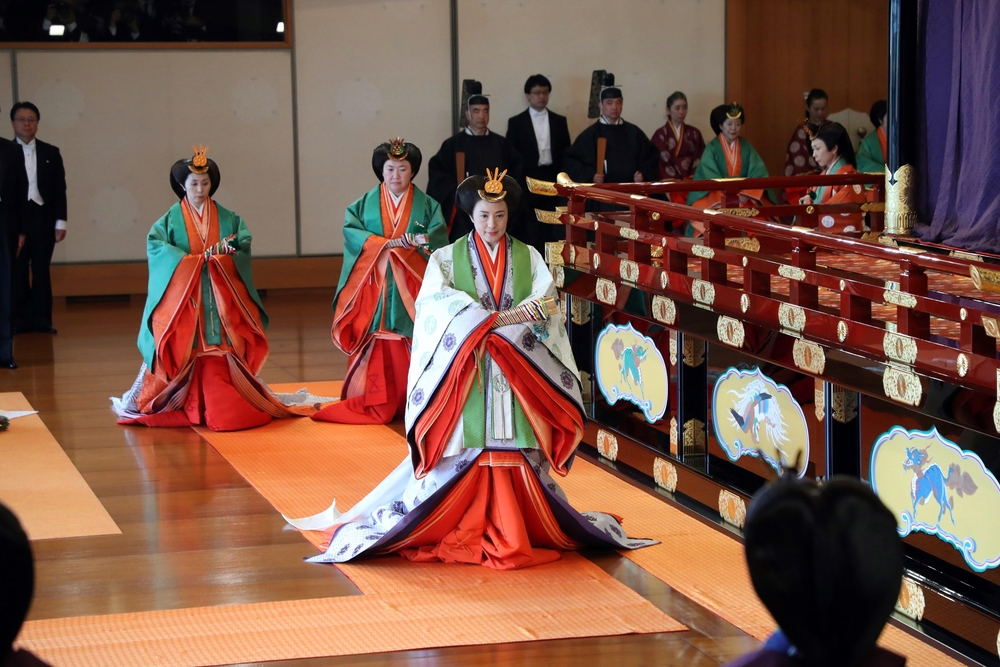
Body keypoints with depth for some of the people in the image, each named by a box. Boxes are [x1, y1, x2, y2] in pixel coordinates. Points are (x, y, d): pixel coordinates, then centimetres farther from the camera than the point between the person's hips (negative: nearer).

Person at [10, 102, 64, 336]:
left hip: (43, 218, 1)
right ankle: (20, 319, 4)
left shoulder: (51, 153, 9)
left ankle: (42, 319, 5)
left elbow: (60, 189, 7)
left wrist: (61, 221, 1)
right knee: (17, 271, 1)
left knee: (41, 269, 2)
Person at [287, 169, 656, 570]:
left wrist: (481, 324, -18)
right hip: (464, 380, -1)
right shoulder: (447, 260, 5)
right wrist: (504, 318, -20)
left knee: (519, 459, -1)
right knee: (459, 457, -6)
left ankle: (516, 536, 7)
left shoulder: (529, 259, 9)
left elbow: (544, 313, -5)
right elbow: (437, 308, -11)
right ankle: (459, 537, 3)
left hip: (518, 383, 1)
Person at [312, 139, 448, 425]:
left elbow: (438, 239, -6)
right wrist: (390, 243, -18)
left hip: (412, 292, 0)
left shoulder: (427, 206, 8)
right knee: (377, 350, -5)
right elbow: (352, 234, -6)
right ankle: (374, 407, -2)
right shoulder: (364, 205, 9)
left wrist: (421, 241, -29)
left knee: (414, 351, -4)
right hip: (374, 292, 0)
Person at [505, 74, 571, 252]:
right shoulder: (516, 122, 5)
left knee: (555, 230, -2)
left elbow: (566, 153, 11)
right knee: (530, 229, -2)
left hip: (553, 179, 2)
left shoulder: (559, 121, 12)